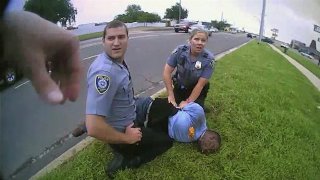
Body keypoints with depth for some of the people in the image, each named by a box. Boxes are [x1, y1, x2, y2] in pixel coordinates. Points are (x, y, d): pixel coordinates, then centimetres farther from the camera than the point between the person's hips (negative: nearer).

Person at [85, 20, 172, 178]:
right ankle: (124, 161, 3)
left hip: (129, 119, 9)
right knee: (166, 141, 9)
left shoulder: (118, 60, -4)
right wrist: (126, 138, -23)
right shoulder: (104, 72, -35)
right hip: (122, 130, -9)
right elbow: (93, 128, -39)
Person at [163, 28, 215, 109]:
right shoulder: (179, 50, -22)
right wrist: (171, 95, -21)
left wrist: (188, 102, -26)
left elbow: (200, 84, -24)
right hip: (179, 87, 1)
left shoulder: (209, 59, -25)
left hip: (197, 90, -1)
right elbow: (167, 72, -19)